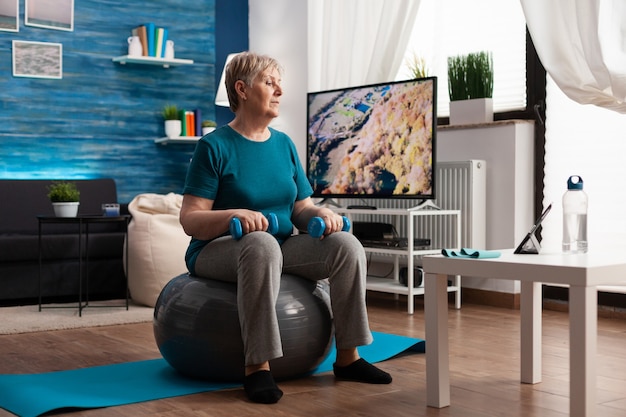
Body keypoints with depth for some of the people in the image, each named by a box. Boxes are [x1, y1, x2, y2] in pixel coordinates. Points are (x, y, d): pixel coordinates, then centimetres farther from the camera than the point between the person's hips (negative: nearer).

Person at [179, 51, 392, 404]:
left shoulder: (284, 144, 10)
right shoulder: (215, 147, -8)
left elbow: (301, 208, 13)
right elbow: (190, 219, -12)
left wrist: (321, 213, -10)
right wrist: (234, 216, -31)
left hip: (282, 248, 6)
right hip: (219, 252, -5)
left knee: (347, 244, -19)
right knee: (261, 243, -40)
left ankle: (348, 357, -11)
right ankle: (258, 367, -35)